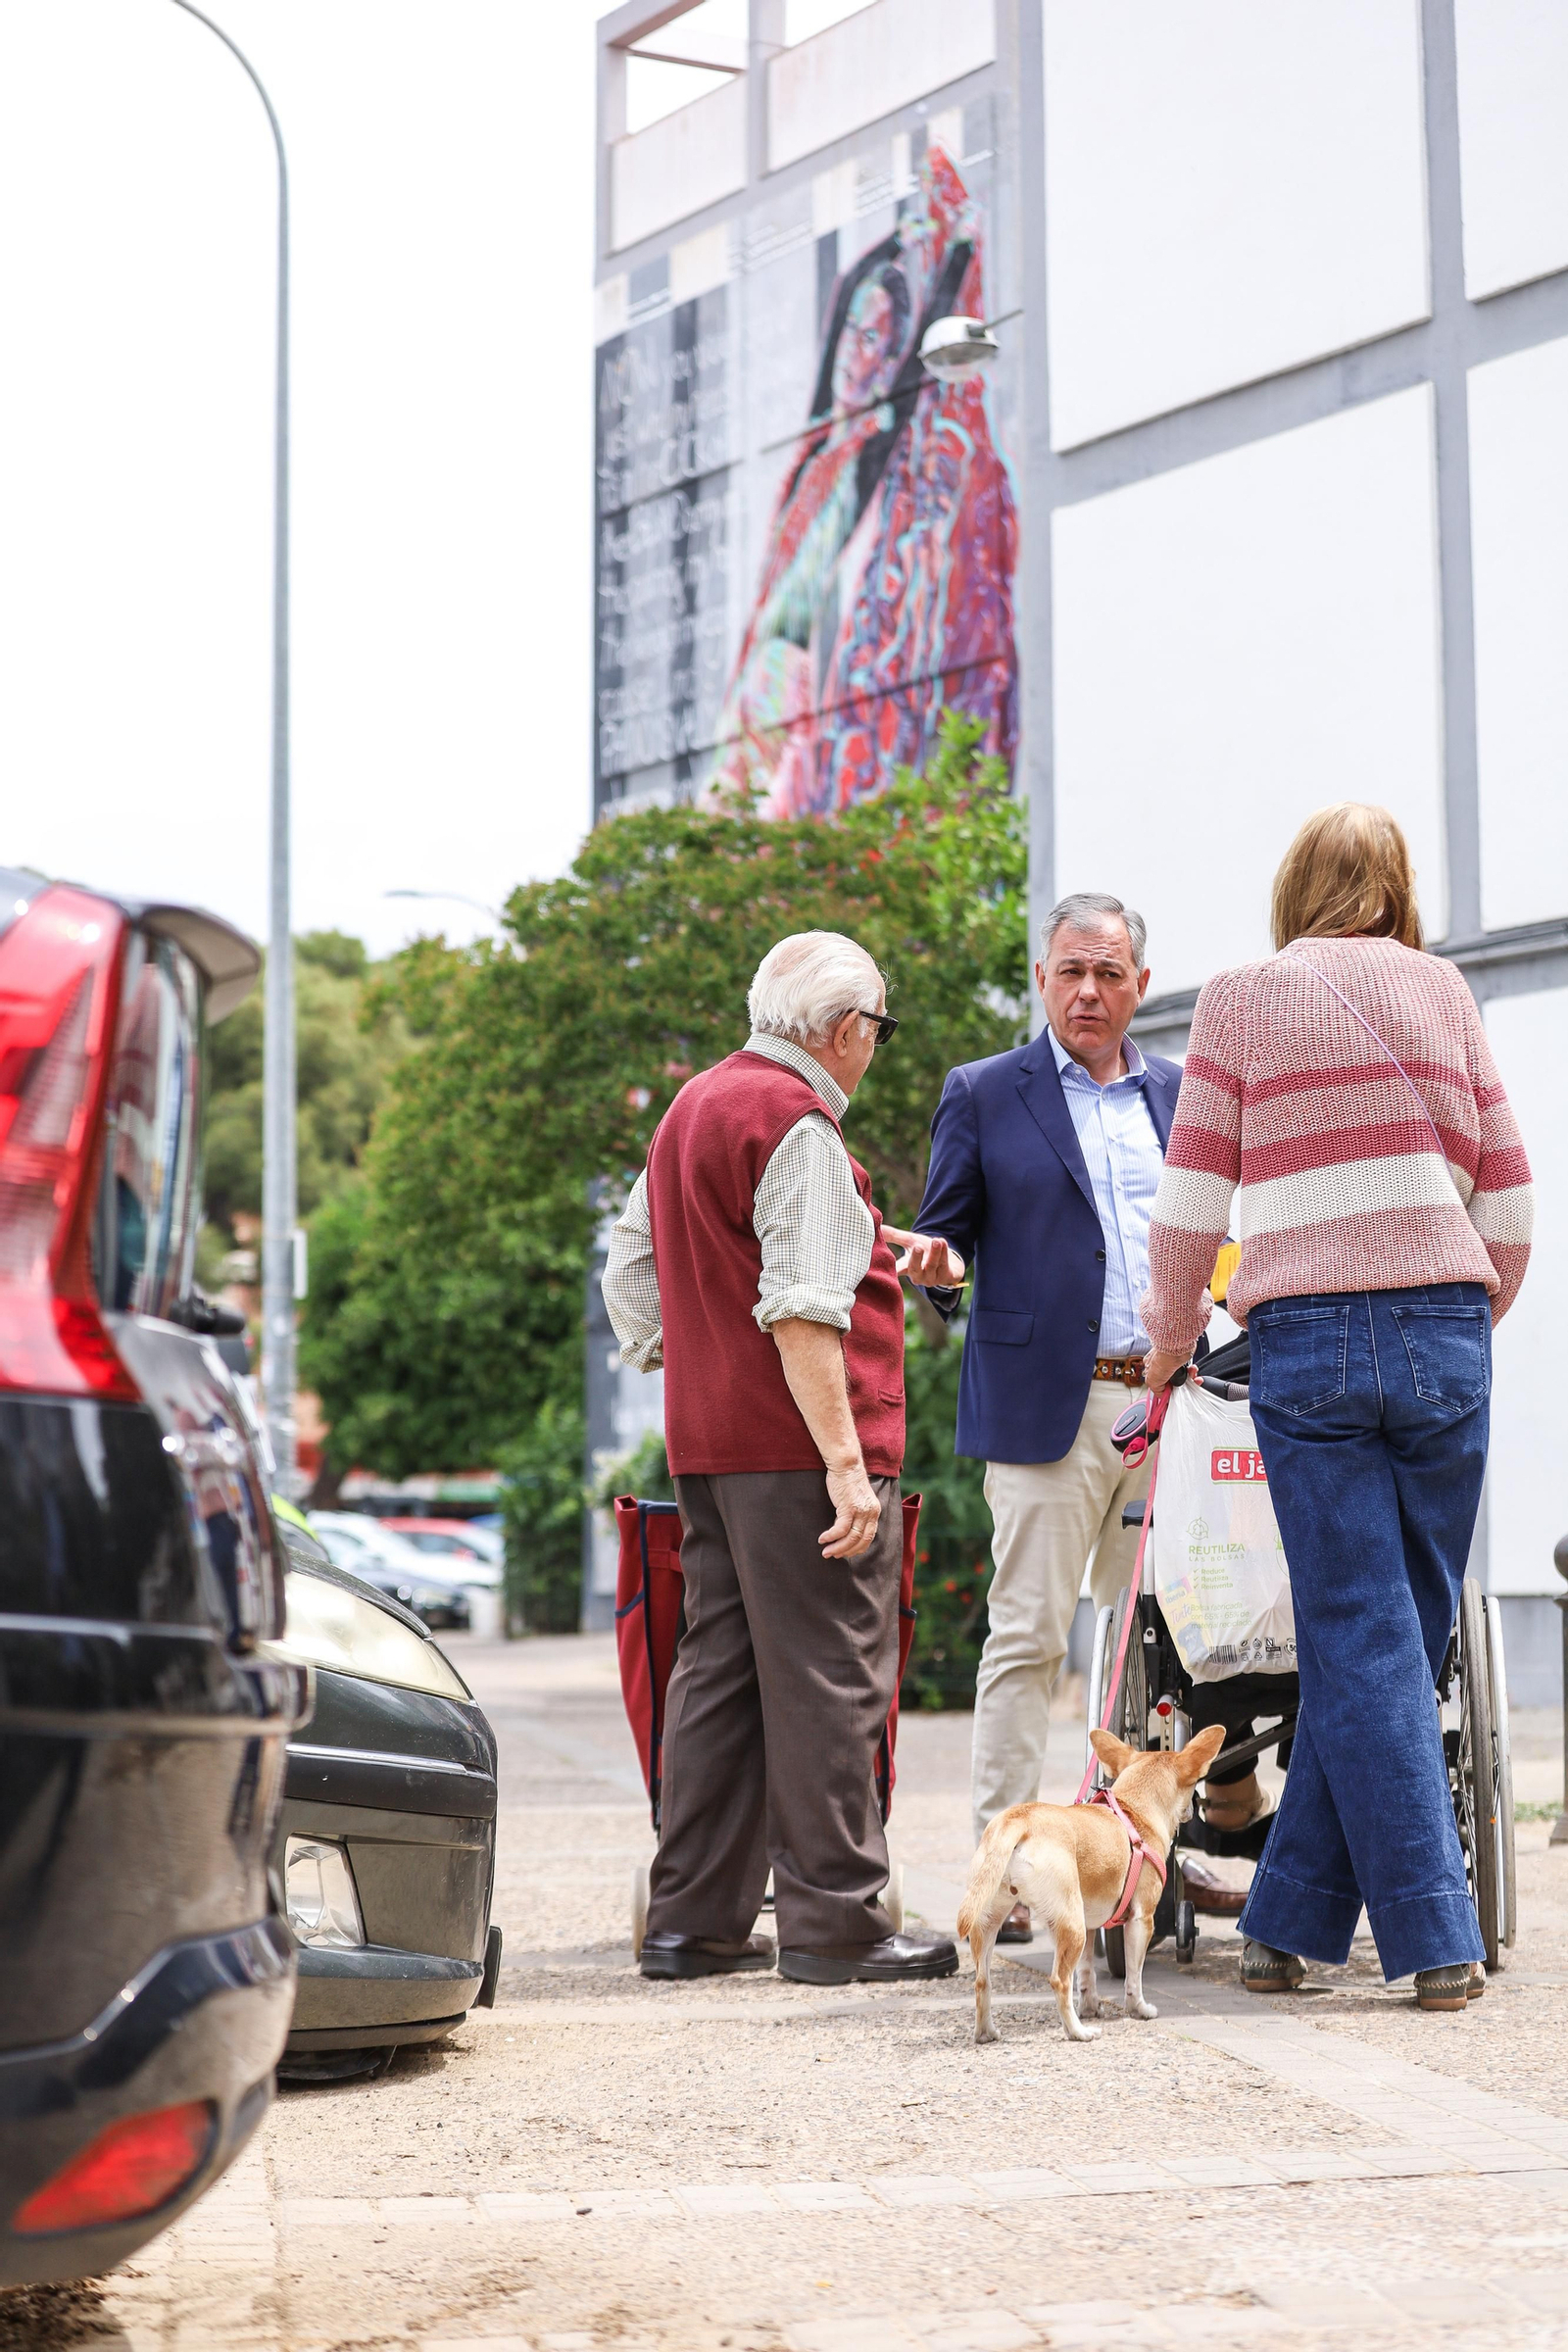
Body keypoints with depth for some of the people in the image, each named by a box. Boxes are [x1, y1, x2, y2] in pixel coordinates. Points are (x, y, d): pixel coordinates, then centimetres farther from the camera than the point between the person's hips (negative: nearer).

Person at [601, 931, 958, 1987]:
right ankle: (832, 1921, -1)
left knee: (721, 1671, 11)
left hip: (707, 1442, 9)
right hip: (798, 1448, -9)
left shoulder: (694, 1105, 18)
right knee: (826, 1681, -4)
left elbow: (631, 1262, 25)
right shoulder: (799, 1126, -12)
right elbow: (802, 1309, -20)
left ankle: (694, 1919, 14)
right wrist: (844, 1456, -21)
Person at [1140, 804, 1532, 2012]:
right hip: (1443, 1334, 2)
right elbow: (1509, 1196, 11)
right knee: (1405, 1632, 10)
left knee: (1361, 1642, 1)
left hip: (1307, 1343, -2)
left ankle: (1435, 1937, -2)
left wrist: (1169, 1343, 16)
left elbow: (1192, 1201, 4)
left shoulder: (1240, 998, 6)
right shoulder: (1443, 988, 13)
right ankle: (1291, 1920, 14)